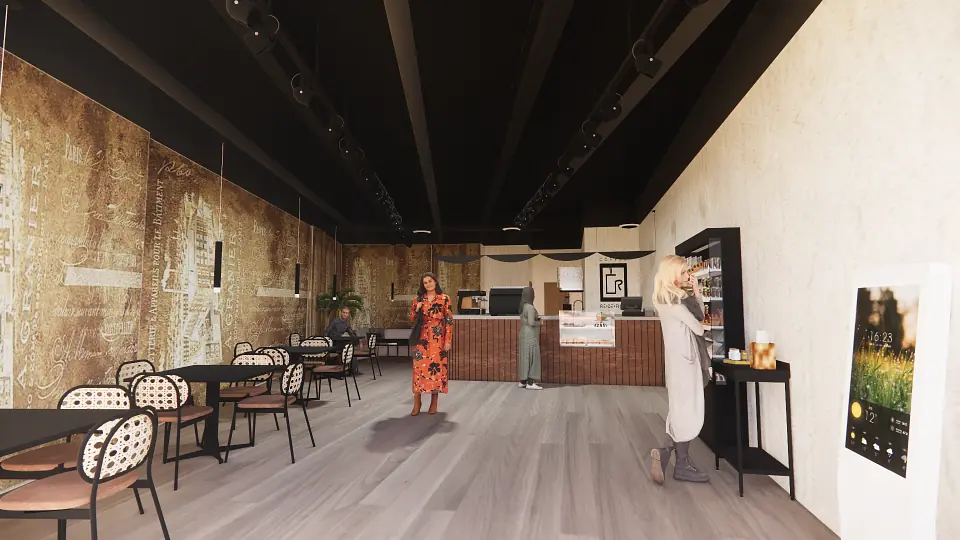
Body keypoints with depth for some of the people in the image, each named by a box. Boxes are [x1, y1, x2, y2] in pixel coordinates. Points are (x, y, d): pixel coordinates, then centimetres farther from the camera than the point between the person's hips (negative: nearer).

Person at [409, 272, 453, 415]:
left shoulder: (444, 299, -1)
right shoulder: (418, 299, 8)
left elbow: (449, 321, -3)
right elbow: (412, 319, 12)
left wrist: (448, 340, -8)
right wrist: (417, 310, -8)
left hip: (438, 339, -2)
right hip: (422, 339, 2)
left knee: (436, 367, 1)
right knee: (419, 367, -3)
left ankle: (434, 402, 12)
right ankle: (417, 402, 5)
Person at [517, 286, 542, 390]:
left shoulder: (523, 307, 10)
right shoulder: (530, 308, -19)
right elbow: (531, 323, -25)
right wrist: (538, 323, -5)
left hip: (525, 335, 9)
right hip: (530, 336, -9)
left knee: (525, 358, 12)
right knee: (532, 359, -5)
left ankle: (523, 381, 15)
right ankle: (530, 383, -4)